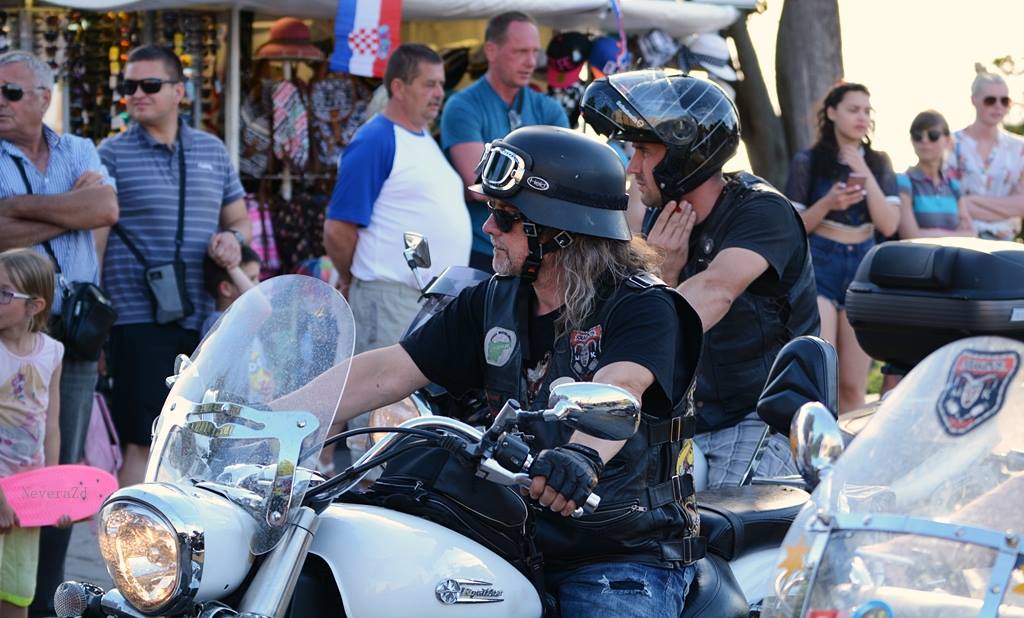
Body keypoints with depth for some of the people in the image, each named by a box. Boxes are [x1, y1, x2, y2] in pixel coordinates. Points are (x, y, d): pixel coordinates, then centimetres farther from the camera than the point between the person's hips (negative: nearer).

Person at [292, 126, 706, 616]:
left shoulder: (643, 307, -9)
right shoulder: (492, 303, 10)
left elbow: (616, 391, -29)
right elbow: (388, 370, 6)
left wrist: (582, 454, -52)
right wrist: (266, 421, -5)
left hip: (627, 554, -5)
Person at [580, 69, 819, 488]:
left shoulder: (762, 211, -16)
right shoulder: (661, 220, 7)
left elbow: (715, 290, -36)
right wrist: (665, 272, -17)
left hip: (765, 419, -7)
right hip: (692, 421, 7)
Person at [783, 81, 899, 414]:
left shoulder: (878, 164, 10)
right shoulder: (808, 161, 1)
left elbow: (888, 225, -3)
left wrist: (865, 174, -11)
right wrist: (828, 203, -17)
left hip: (864, 267, 4)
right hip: (819, 265, -3)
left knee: (853, 385, 4)